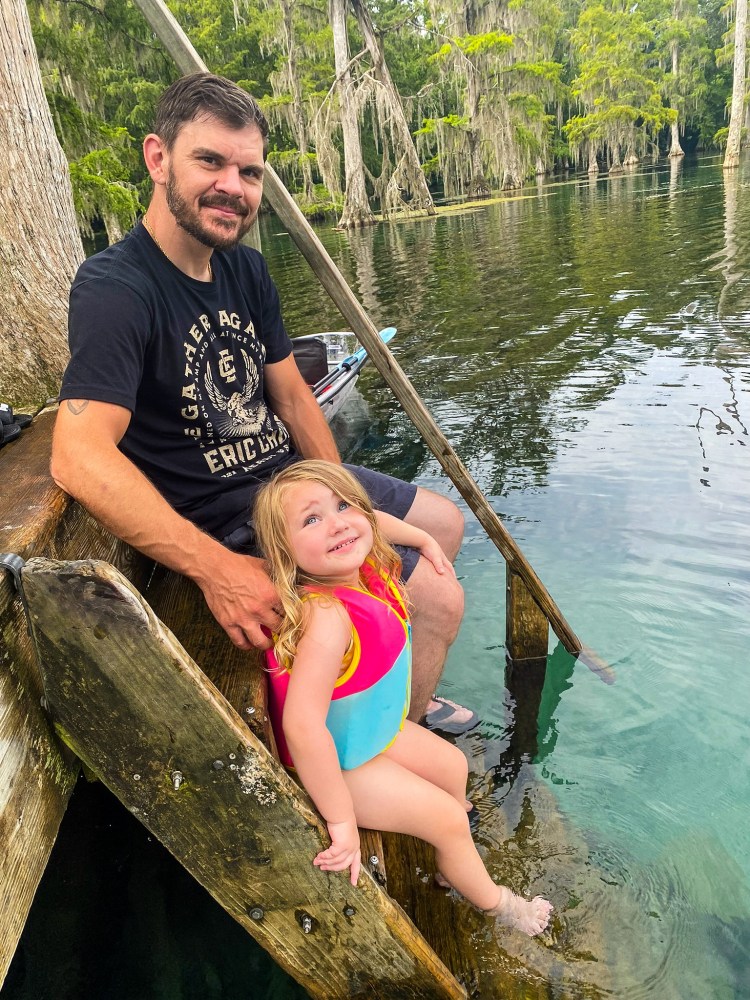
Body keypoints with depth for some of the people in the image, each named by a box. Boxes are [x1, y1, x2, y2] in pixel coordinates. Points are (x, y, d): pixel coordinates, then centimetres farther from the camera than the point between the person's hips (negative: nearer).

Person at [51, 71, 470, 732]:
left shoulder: (246, 267, 2)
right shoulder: (115, 288, -24)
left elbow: (292, 395, 6)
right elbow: (80, 459, -35)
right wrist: (216, 569, -35)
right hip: (225, 522, -9)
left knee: (445, 522, 20)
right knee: (439, 600, -11)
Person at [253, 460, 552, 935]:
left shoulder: (364, 567, -17)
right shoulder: (327, 618, -42)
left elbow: (372, 519, 6)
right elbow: (302, 726, -45)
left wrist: (425, 539, 11)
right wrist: (343, 823, -36)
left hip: (378, 730, 8)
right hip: (338, 763, -8)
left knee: (454, 766, 23)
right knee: (449, 819, 4)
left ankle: (452, 865, 51)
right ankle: (494, 901, 37)